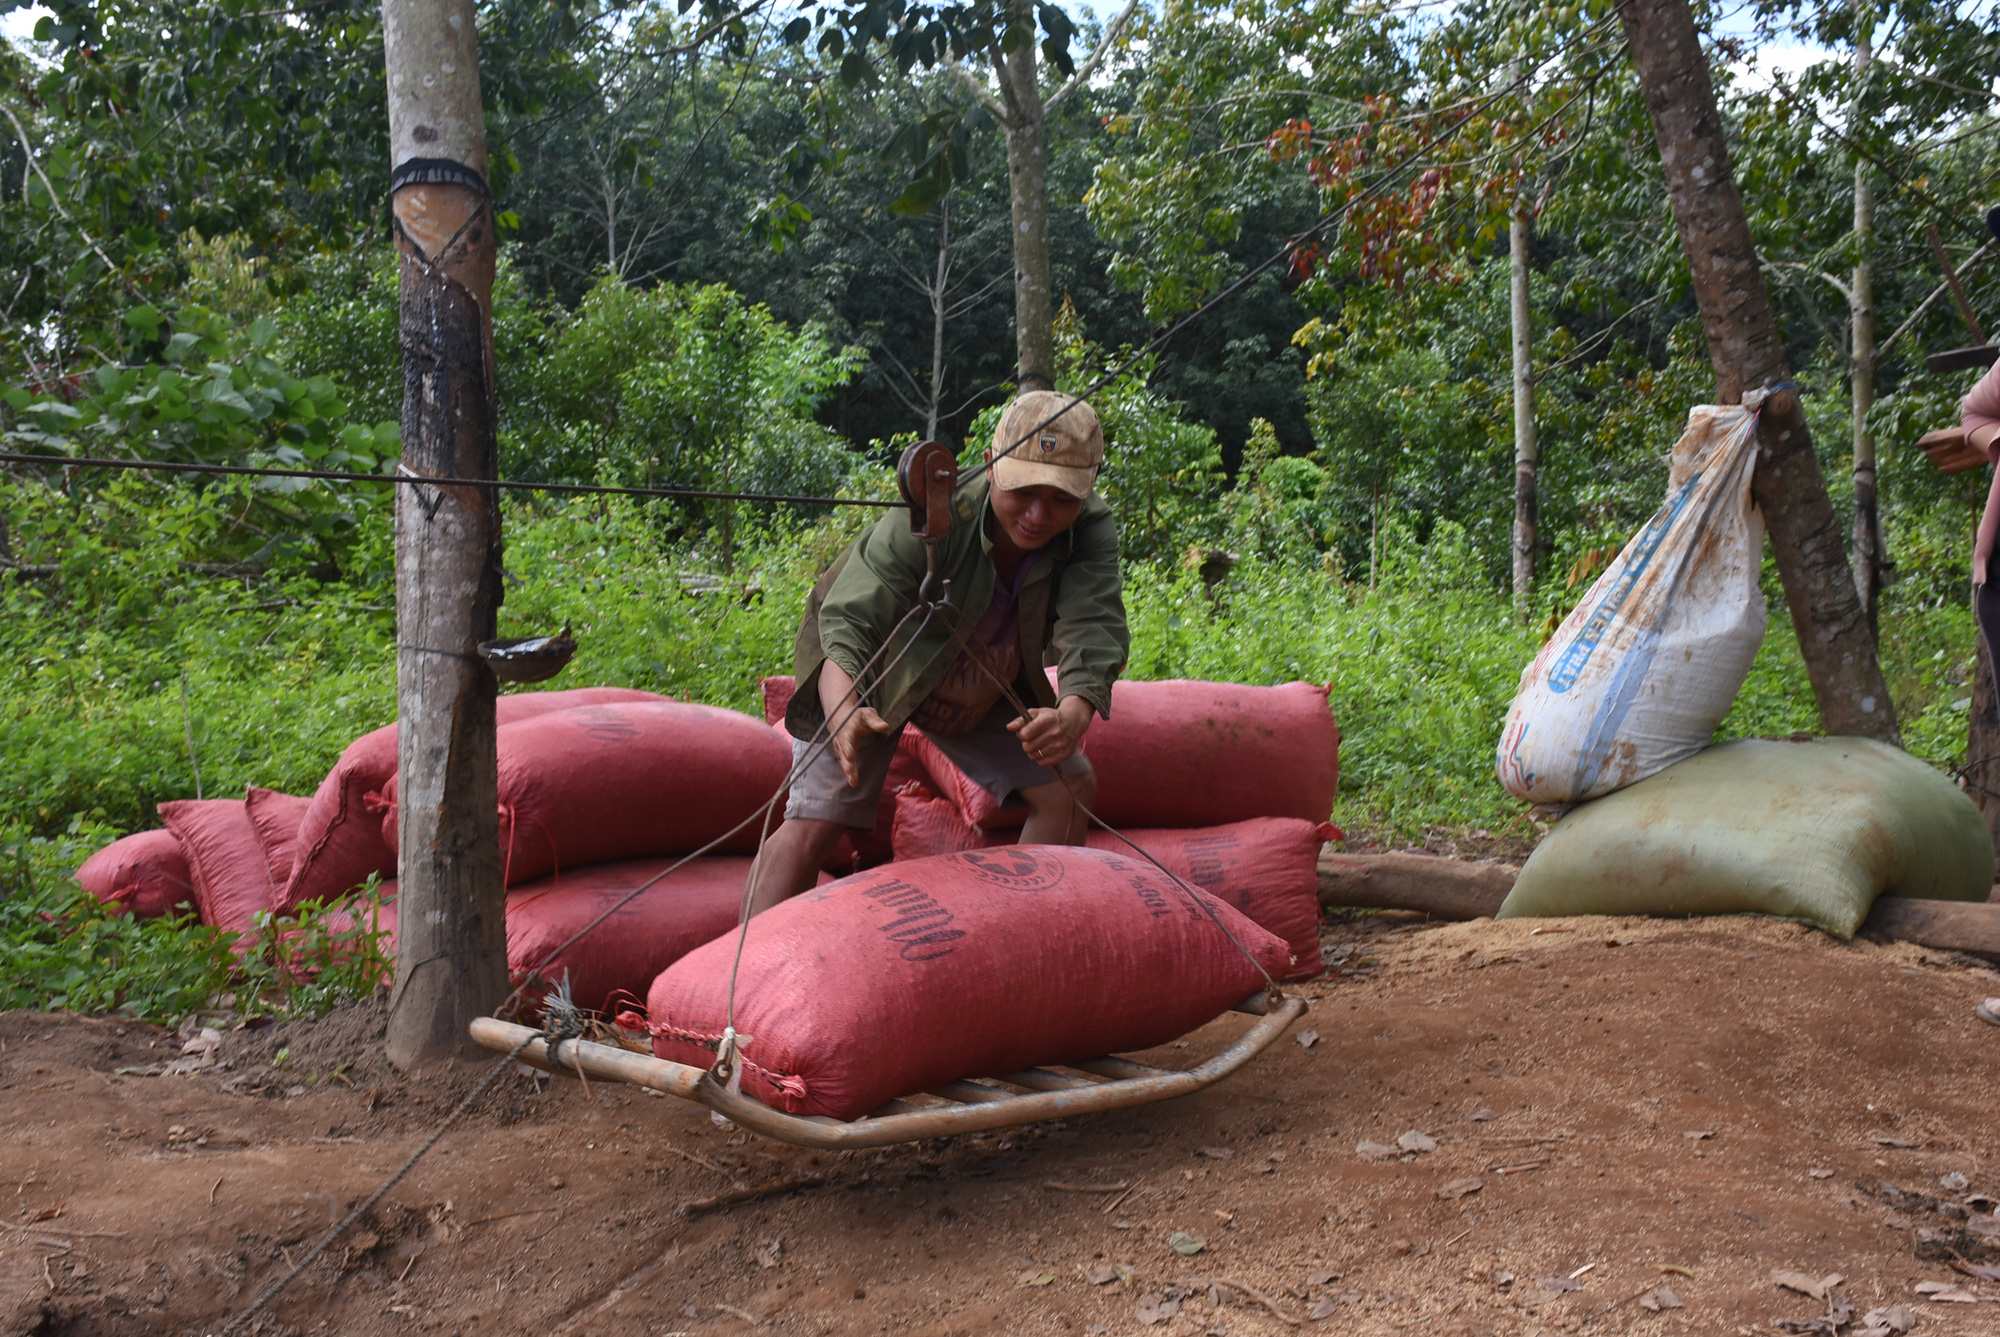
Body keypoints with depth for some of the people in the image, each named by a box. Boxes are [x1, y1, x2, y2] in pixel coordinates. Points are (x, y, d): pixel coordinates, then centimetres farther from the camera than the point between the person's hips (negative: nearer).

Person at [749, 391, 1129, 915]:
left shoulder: (1091, 529, -25)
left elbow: (1094, 627, -38)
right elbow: (849, 622, -44)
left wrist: (1074, 714, -61)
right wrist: (844, 714, -65)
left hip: (980, 689, 5)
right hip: (869, 678, -4)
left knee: (1070, 789, -1)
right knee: (814, 822, -16)